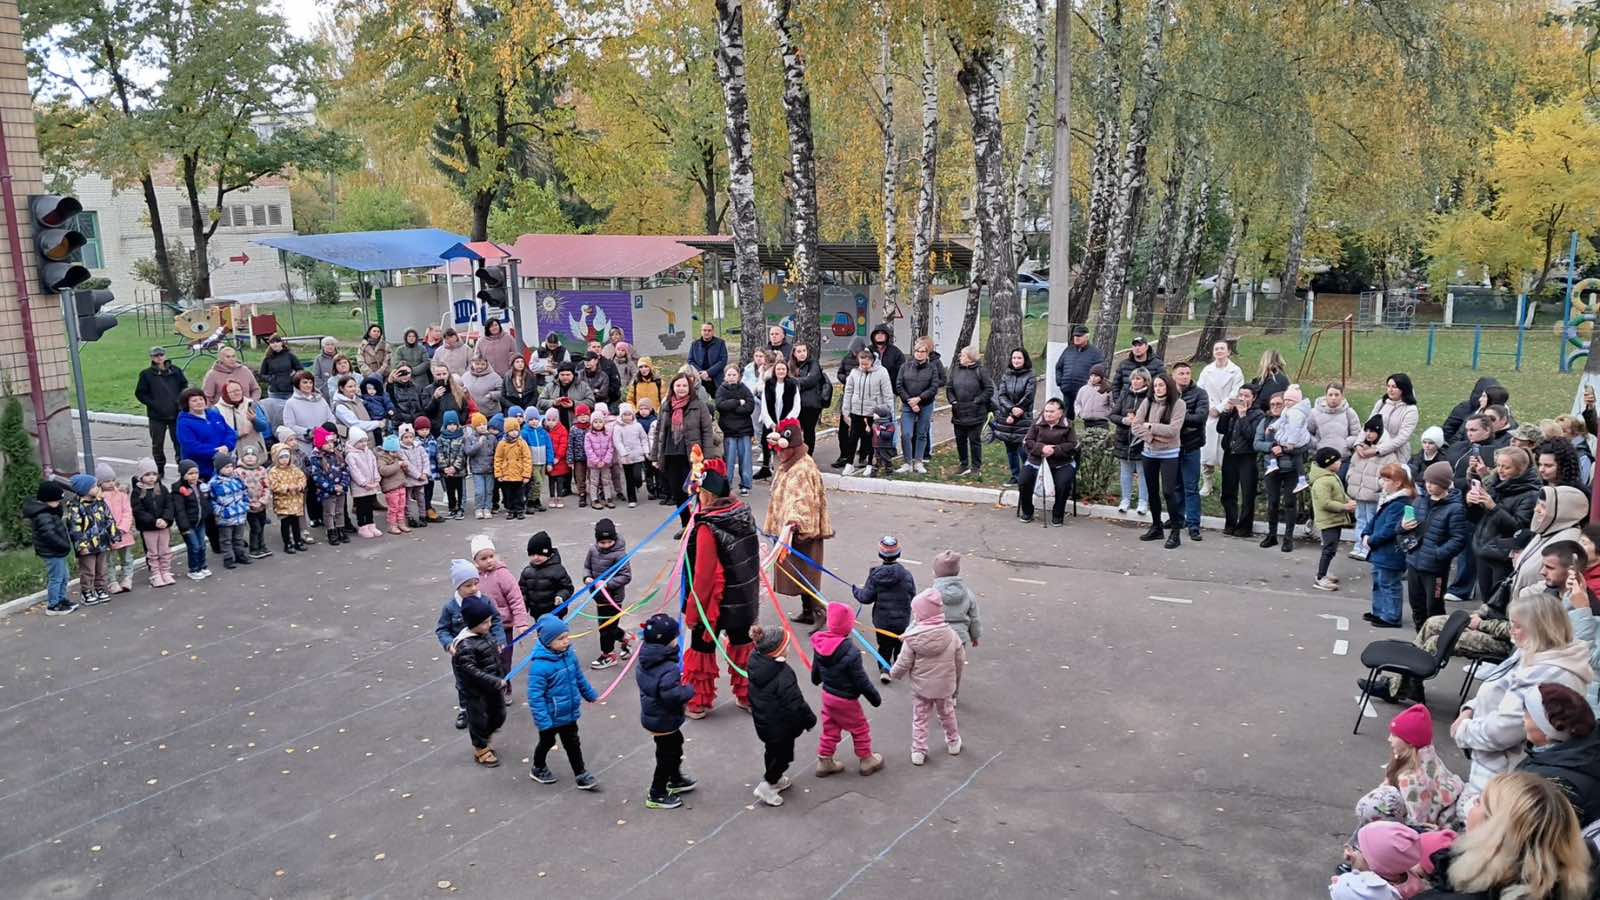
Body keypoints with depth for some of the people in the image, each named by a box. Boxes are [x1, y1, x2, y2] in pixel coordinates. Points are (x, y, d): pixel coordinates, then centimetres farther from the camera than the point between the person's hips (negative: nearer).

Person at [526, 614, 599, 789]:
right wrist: (543, 721, -28)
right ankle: (538, 769, 47)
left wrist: (591, 695, 19)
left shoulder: (569, 654, -9)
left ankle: (581, 775, 32)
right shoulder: (540, 665, -31)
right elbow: (535, 696, -28)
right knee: (547, 742, 20)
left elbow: (579, 677, 9)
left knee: (573, 743, 18)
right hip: (551, 716, -5)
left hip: (569, 713, 5)